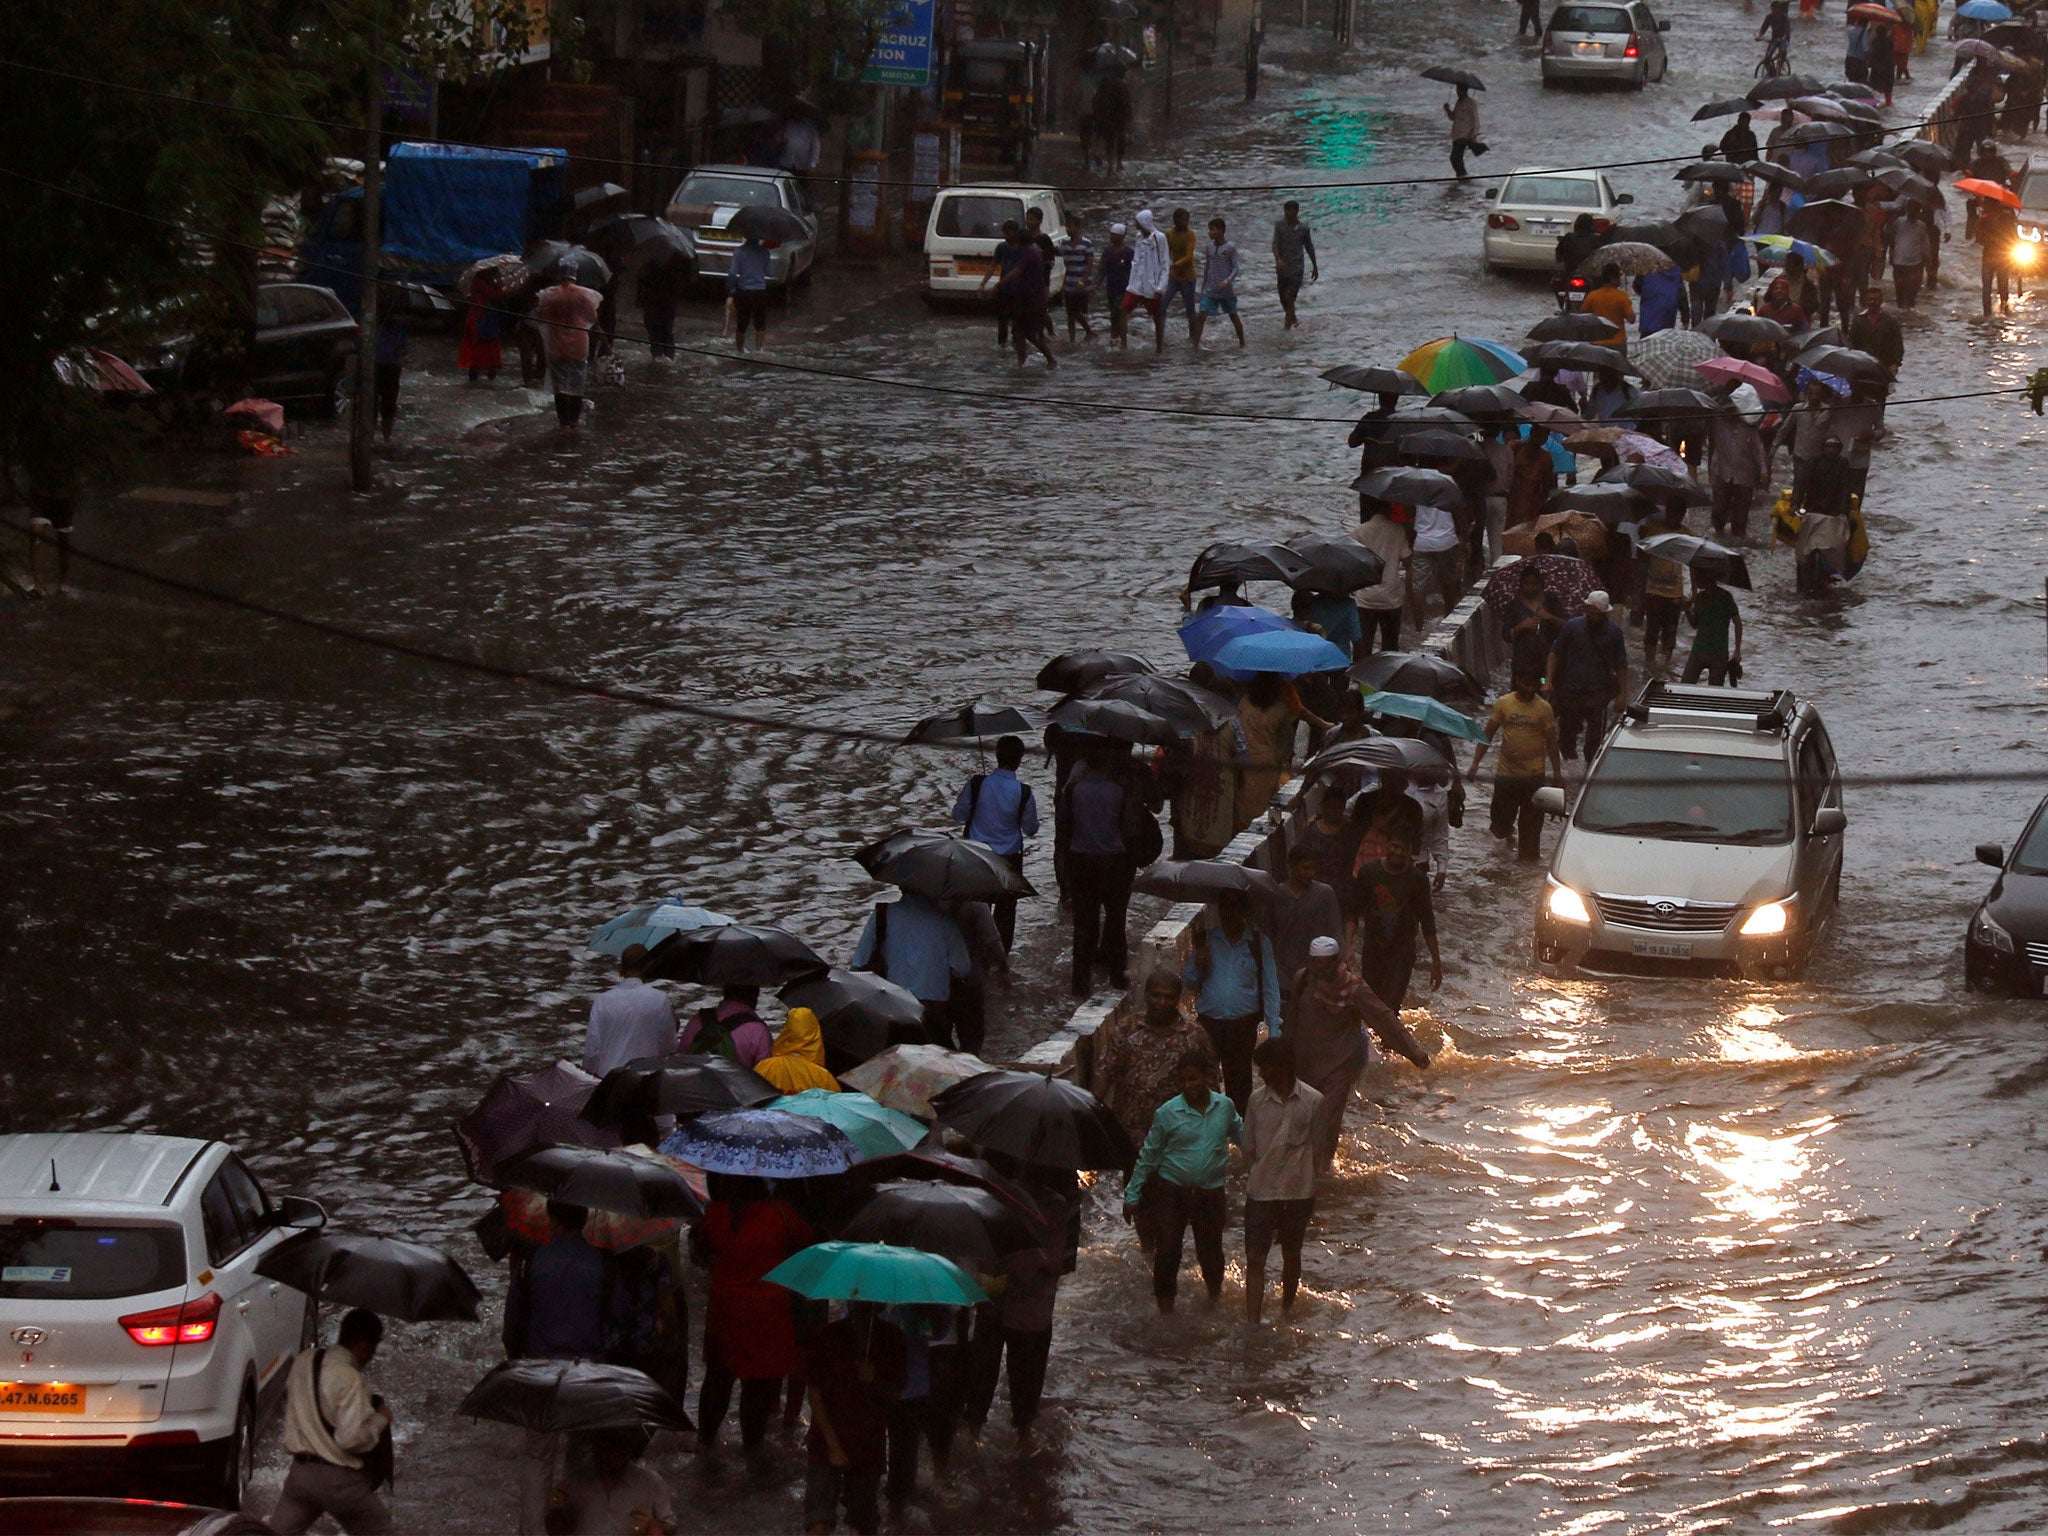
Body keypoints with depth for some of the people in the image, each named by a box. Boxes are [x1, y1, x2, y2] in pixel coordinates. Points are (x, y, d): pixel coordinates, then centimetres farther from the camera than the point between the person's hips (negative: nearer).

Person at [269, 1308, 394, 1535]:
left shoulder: (304, 1361, 4)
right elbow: (353, 1438, -24)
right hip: (339, 1480, -7)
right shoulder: (349, 1378, -20)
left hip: (300, 1472, 7)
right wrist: (381, 1419, -7)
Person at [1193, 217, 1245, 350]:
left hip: (1227, 290, -4)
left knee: (1233, 316, 12)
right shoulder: (1208, 248, 6)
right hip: (1210, 290, 4)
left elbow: (1235, 268, -10)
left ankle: (1242, 343, 29)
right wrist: (1203, 287, 19)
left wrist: (1227, 281, -26)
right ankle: (1196, 345, -11)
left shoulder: (1230, 247, -9)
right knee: (1201, 316, -10)